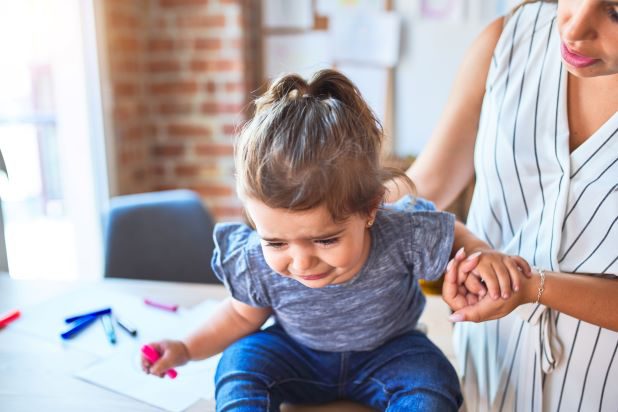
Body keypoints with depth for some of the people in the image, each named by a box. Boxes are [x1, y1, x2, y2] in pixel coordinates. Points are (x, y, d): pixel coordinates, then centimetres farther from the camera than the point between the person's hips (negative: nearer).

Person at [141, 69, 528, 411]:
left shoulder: (405, 235, -33)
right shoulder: (255, 262, -26)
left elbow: (455, 236, -9)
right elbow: (244, 315, -3)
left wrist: (482, 256, -30)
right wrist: (187, 349, -13)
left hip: (387, 351, 0)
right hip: (297, 353, 1)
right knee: (241, 362, -21)